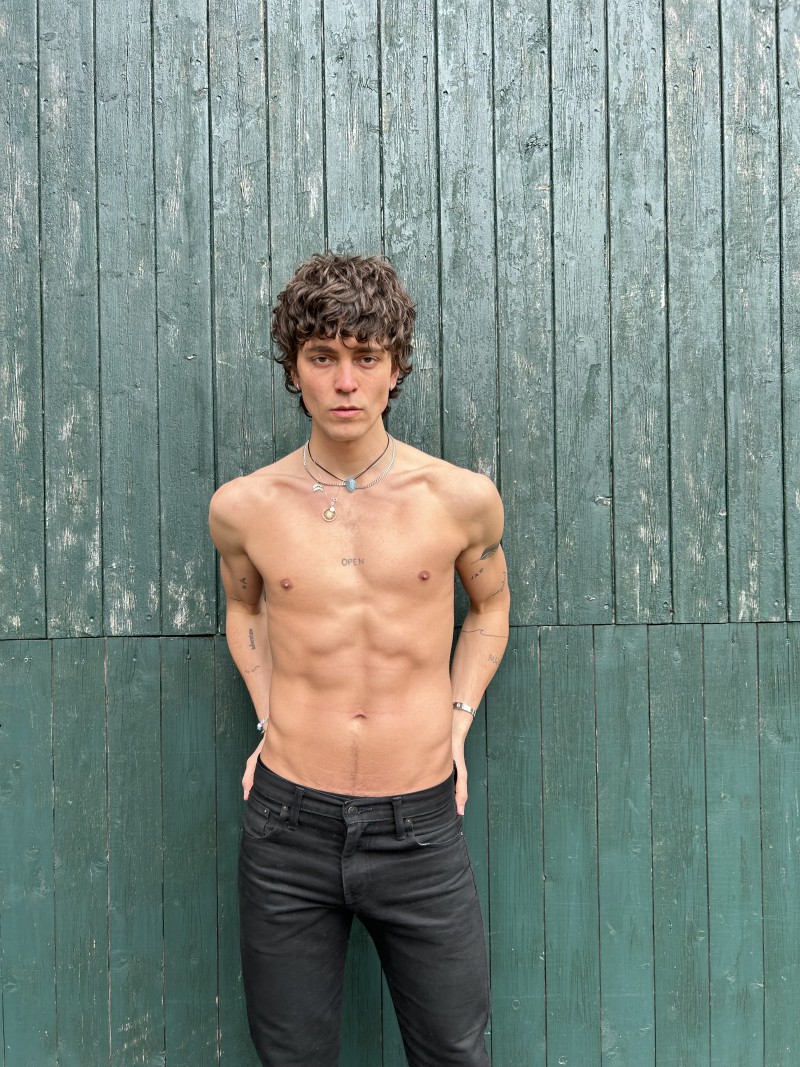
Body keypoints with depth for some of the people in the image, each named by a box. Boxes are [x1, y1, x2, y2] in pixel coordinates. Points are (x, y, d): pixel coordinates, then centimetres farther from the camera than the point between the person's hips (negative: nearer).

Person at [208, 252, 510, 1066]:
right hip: (288, 826, 1)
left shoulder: (461, 499, -5)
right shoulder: (242, 507, -4)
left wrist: (457, 721, 5)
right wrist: (270, 720, 6)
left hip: (420, 826, 0)